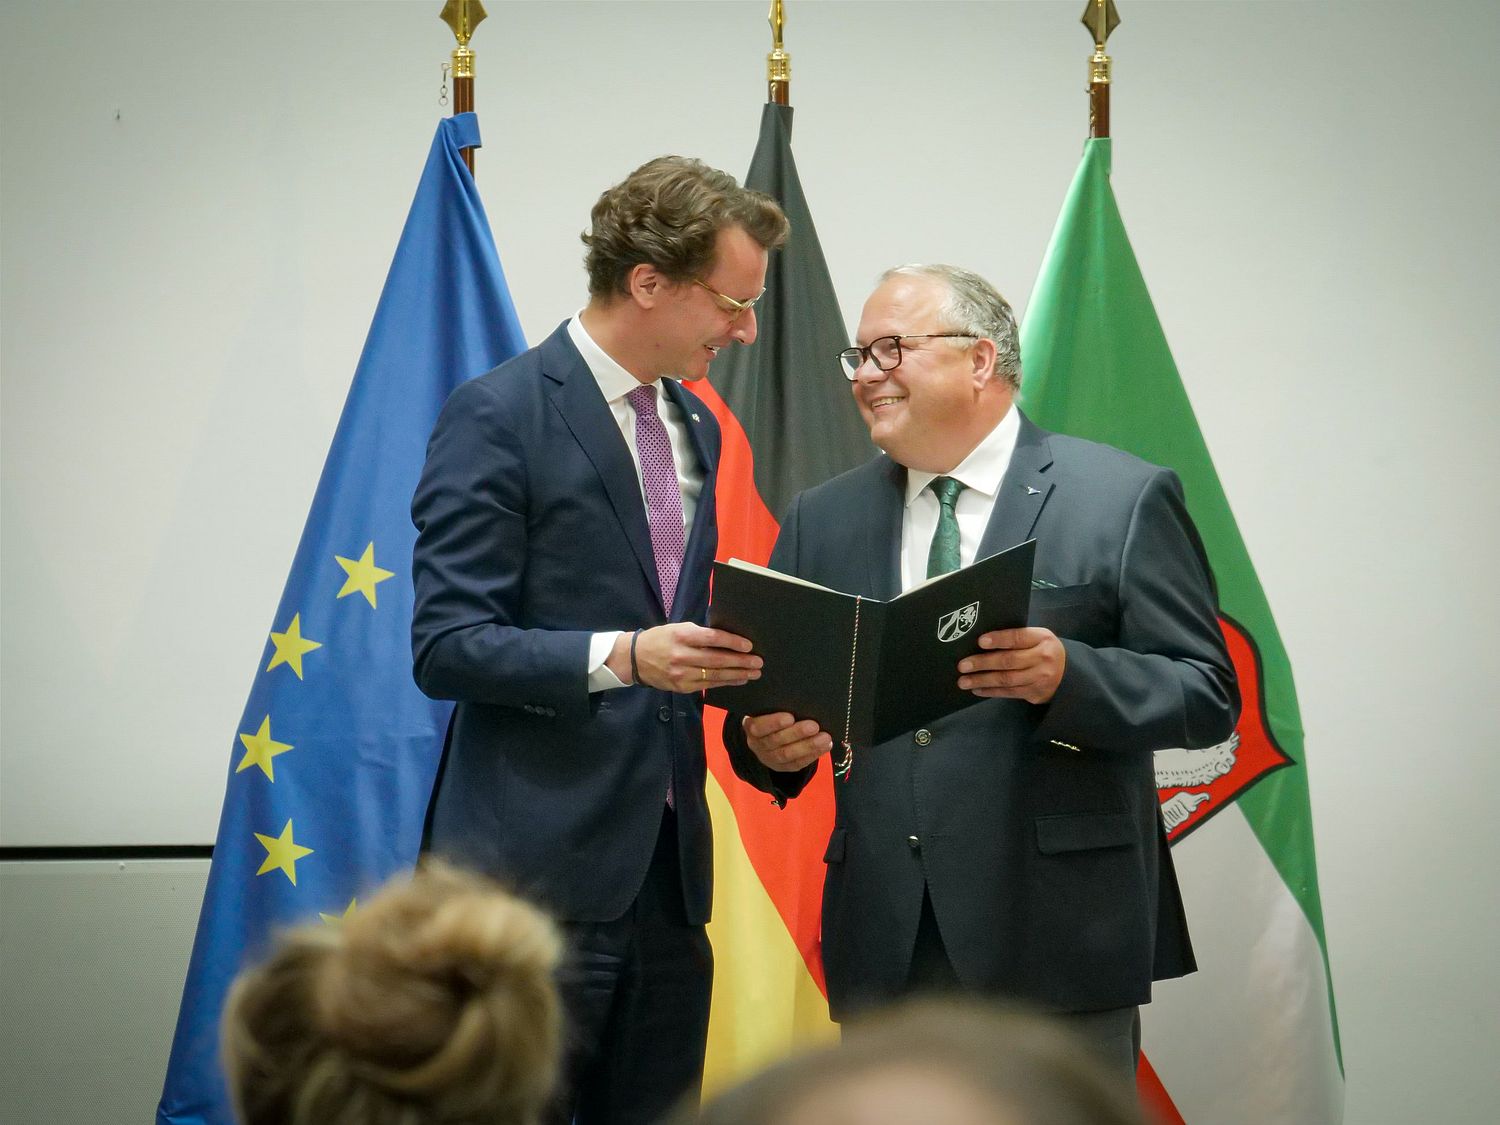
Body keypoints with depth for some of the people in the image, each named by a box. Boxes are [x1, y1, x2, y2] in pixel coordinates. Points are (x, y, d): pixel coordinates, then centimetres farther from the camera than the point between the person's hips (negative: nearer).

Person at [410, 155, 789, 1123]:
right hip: (542, 869, -7)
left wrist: (731, 662, 4)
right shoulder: (499, 417, -8)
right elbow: (447, 646, -13)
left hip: (666, 866, 8)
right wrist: (621, 656, -25)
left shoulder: (695, 428, 17)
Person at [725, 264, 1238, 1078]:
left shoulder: (1122, 499, -2)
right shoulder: (823, 520, 13)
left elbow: (1206, 694, -6)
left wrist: (1067, 676, -23)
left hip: (1059, 929, -4)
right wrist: (765, 744, -11)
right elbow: (771, 694, 13)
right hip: (885, 945, 4)